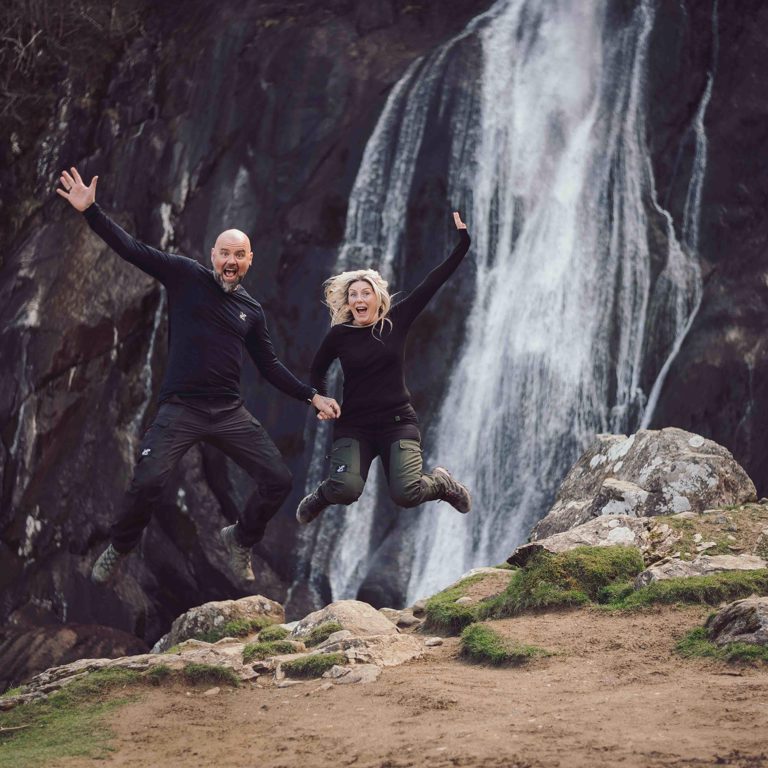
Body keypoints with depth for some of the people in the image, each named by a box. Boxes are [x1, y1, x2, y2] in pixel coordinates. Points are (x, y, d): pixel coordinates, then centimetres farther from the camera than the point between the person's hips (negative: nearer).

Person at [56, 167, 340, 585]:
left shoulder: (251, 311, 13)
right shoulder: (187, 277, 2)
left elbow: (270, 366, 20)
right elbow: (133, 249, -5)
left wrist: (312, 396, 13)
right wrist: (91, 210, -15)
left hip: (229, 412, 4)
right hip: (180, 408, -4)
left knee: (278, 479, -4)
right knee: (147, 482, -22)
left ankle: (240, 539, 24)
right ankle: (119, 548, 7)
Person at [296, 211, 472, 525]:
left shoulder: (396, 321, 0)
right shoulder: (340, 334, -1)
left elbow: (433, 282, -2)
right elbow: (317, 372, 16)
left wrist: (463, 242, -5)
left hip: (398, 422, 0)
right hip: (354, 425, 0)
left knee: (406, 494, -22)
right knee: (346, 490, -27)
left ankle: (442, 482, 14)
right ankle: (324, 493, 12)